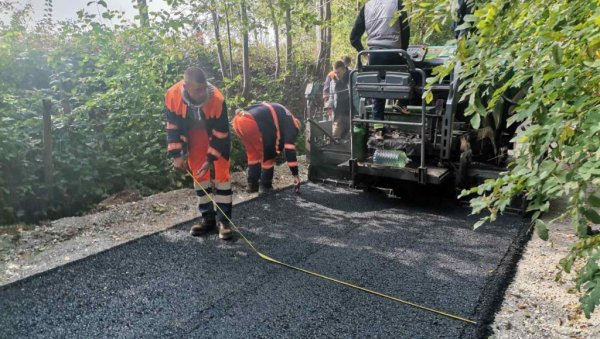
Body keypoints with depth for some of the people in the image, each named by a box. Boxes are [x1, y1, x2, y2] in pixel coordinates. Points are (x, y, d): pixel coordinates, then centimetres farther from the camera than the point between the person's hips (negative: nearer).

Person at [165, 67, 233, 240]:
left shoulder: (217, 99, -36)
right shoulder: (172, 95, -28)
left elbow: (220, 132, -25)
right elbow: (173, 127, -14)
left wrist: (210, 159, -24)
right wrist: (177, 155, -17)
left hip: (218, 132, -3)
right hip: (194, 134, 3)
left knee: (221, 173, -7)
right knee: (198, 173, 4)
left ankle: (224, 219, 0)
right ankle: (208, 218, 15)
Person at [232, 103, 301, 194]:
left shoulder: (278, 114, 37)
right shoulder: (291, 124, 13)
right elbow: (290, 150, 8)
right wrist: (296, 175, 11)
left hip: (238, 119, 9)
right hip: (251, 122, -8)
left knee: (253, 153, 23)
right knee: (268, 154, 10)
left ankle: (252, 185, 25)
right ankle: (265, 186, 18)